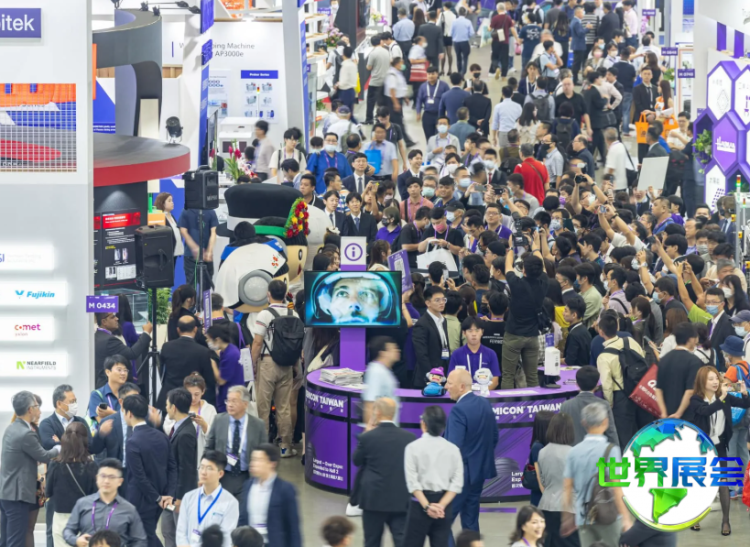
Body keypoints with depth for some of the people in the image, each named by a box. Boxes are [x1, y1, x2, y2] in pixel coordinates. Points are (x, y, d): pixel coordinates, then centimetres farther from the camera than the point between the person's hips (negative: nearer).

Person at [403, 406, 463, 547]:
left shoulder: (413, 447, -4)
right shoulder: (453, 449, 3)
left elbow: (413, 482, -11)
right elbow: (457, 482, -3)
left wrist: (426, 506, -12)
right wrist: (442, 505, -8)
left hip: (420, 503, -2)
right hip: (444, 505, 3)